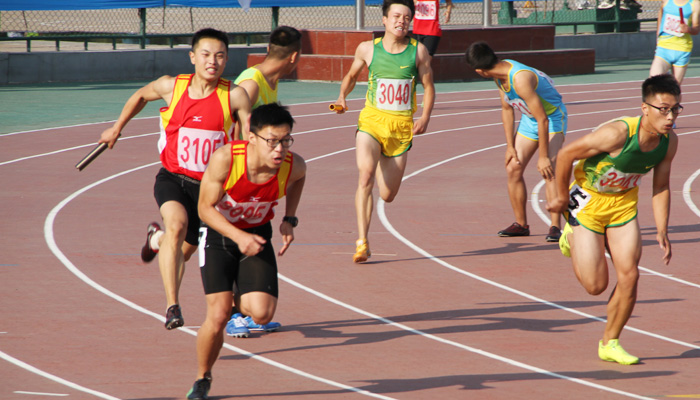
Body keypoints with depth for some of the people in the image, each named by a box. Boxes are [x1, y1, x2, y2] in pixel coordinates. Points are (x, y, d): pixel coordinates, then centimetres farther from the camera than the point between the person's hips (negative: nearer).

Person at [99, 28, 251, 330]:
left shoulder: (235, 97, -11)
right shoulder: (171, 86, -6)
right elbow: (141, 95, 17)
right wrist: (117, 128, 26)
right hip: (172, 178, -1)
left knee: (184, 250, 15)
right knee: (177, 224, -31)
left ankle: (157, 238, 54)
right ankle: (172, 306, -32)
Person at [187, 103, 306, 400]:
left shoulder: (293, 166, -22)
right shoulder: (225, 159, -32)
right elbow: (205, 208, -20)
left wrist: (290, 219, -4)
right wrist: (238, 236, -32)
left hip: (257, 234, 3)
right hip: (219, 232, -2)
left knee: (262, 314, -15)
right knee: (218, 316, -14)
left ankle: (242, 297, 24)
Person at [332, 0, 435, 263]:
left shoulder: (418, 51, 1)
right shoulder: (367, 49, 1)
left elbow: (428, 87, 8)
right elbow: (351, 76, 19)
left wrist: (425, 118, -7)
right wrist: (342, 97, 1)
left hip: (402, 128, 1)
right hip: (371, 122, -1)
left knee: (388, 196, 7)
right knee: (365, 176, -27)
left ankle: (382, 164, 46)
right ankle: (362, 243, -27)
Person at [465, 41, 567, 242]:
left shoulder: (520, 79, -35)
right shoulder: (500, 72, -7)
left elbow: (542, 119, -32)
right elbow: (507, 108, 7)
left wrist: (543, 156, -27)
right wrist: (510, 146, 6)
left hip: (552, 117, -8)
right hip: (529, 119, 8)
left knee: (548, 170, -23)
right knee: (513, 169, 3)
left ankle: (555, 226, -22)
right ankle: (521, 224, 15)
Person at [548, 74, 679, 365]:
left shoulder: (669, 141, -14)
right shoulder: (617, 134, -35)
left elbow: (660, 188, 1)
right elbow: (566, 154, -23)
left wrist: (662, 232, -7)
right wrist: (562, 197, -12)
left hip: (624, 202, 5)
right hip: (588, 199, -5)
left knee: (629, 275, -6)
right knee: (595, 285, -3)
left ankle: (610, 343, 13)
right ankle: (572, 236, 28)